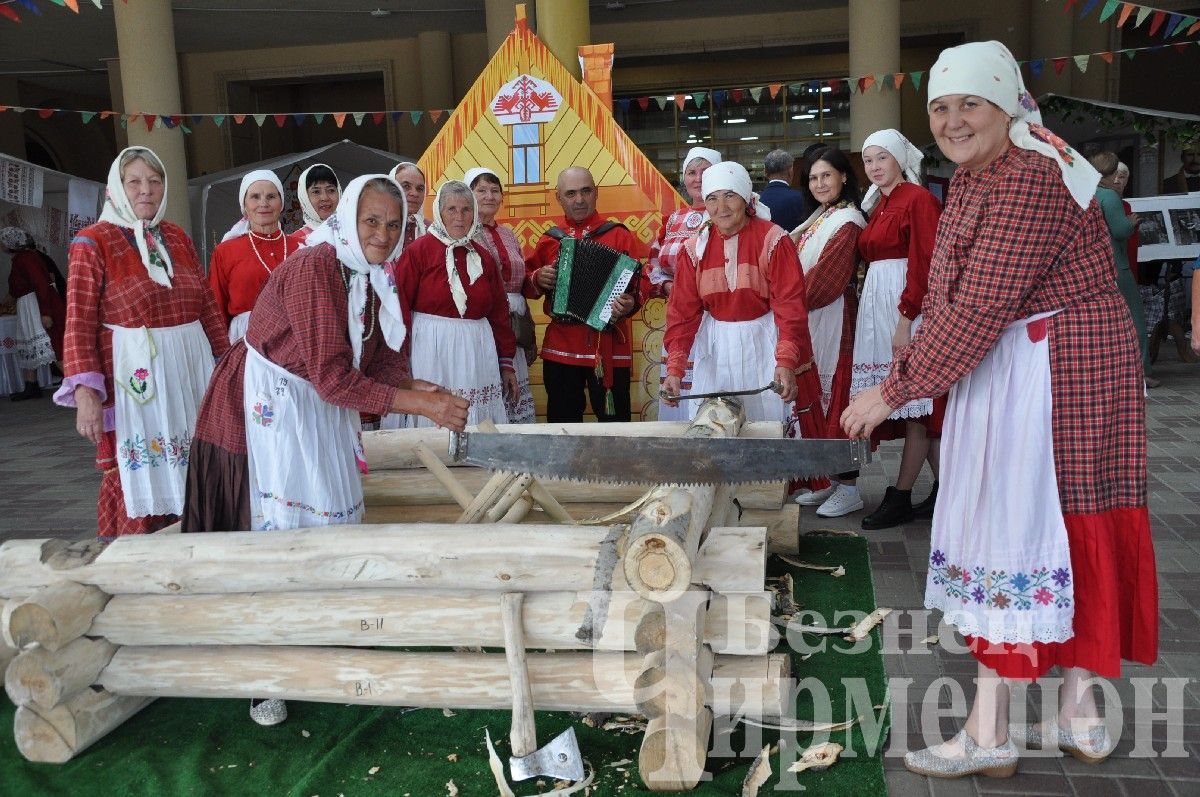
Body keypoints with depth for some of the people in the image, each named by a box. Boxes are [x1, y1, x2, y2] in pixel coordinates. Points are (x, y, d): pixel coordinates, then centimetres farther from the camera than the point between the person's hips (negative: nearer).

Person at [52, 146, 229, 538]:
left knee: (188, 471, 9)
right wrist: (85, 392, -17)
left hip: (191, 368, 5)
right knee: (136, 475, 0)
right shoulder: (92, 242, -4)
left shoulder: (178, 238, 11)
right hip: (134, 375, -5)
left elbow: (208, 306, 16)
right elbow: (79, 324, -8)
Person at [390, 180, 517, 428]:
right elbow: (399, 307, -8)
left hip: (477, 354, 4)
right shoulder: (417, 251, -3)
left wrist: (506, 363, 10)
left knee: (480, 433, 4)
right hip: (432, 352, -4)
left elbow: (499, 313, 12)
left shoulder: (483, 258, 12)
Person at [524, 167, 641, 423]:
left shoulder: (619, 235, 2)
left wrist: (629, 304, -24)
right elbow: (527, 285, 18)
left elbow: (636, 286, -4)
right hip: (560, 350, 3)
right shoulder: (550, 240, 11)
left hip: (609, 350, -3)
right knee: (562, 423, 10)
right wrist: (537, 279, -4)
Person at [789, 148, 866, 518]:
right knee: (814, 395, 11)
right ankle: (826, 479, 19)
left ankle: (847, 486, 3)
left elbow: (825, 279, -17)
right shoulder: (818, 219, 17)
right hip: (808, 319, 9)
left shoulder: (847, 222, -11)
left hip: (832, 319, -9)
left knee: (835, 394, -5)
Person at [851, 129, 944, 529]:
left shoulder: (918, 199, -7)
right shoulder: (878, 205, 18)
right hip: (877, 302, 9)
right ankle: (945, 489, 17)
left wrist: (906, 319, -20)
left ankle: (900, 497, 0)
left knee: (914, 403, -3)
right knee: (920, 409, 10)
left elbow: (924, 265, -14)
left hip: (908, 304, -9)